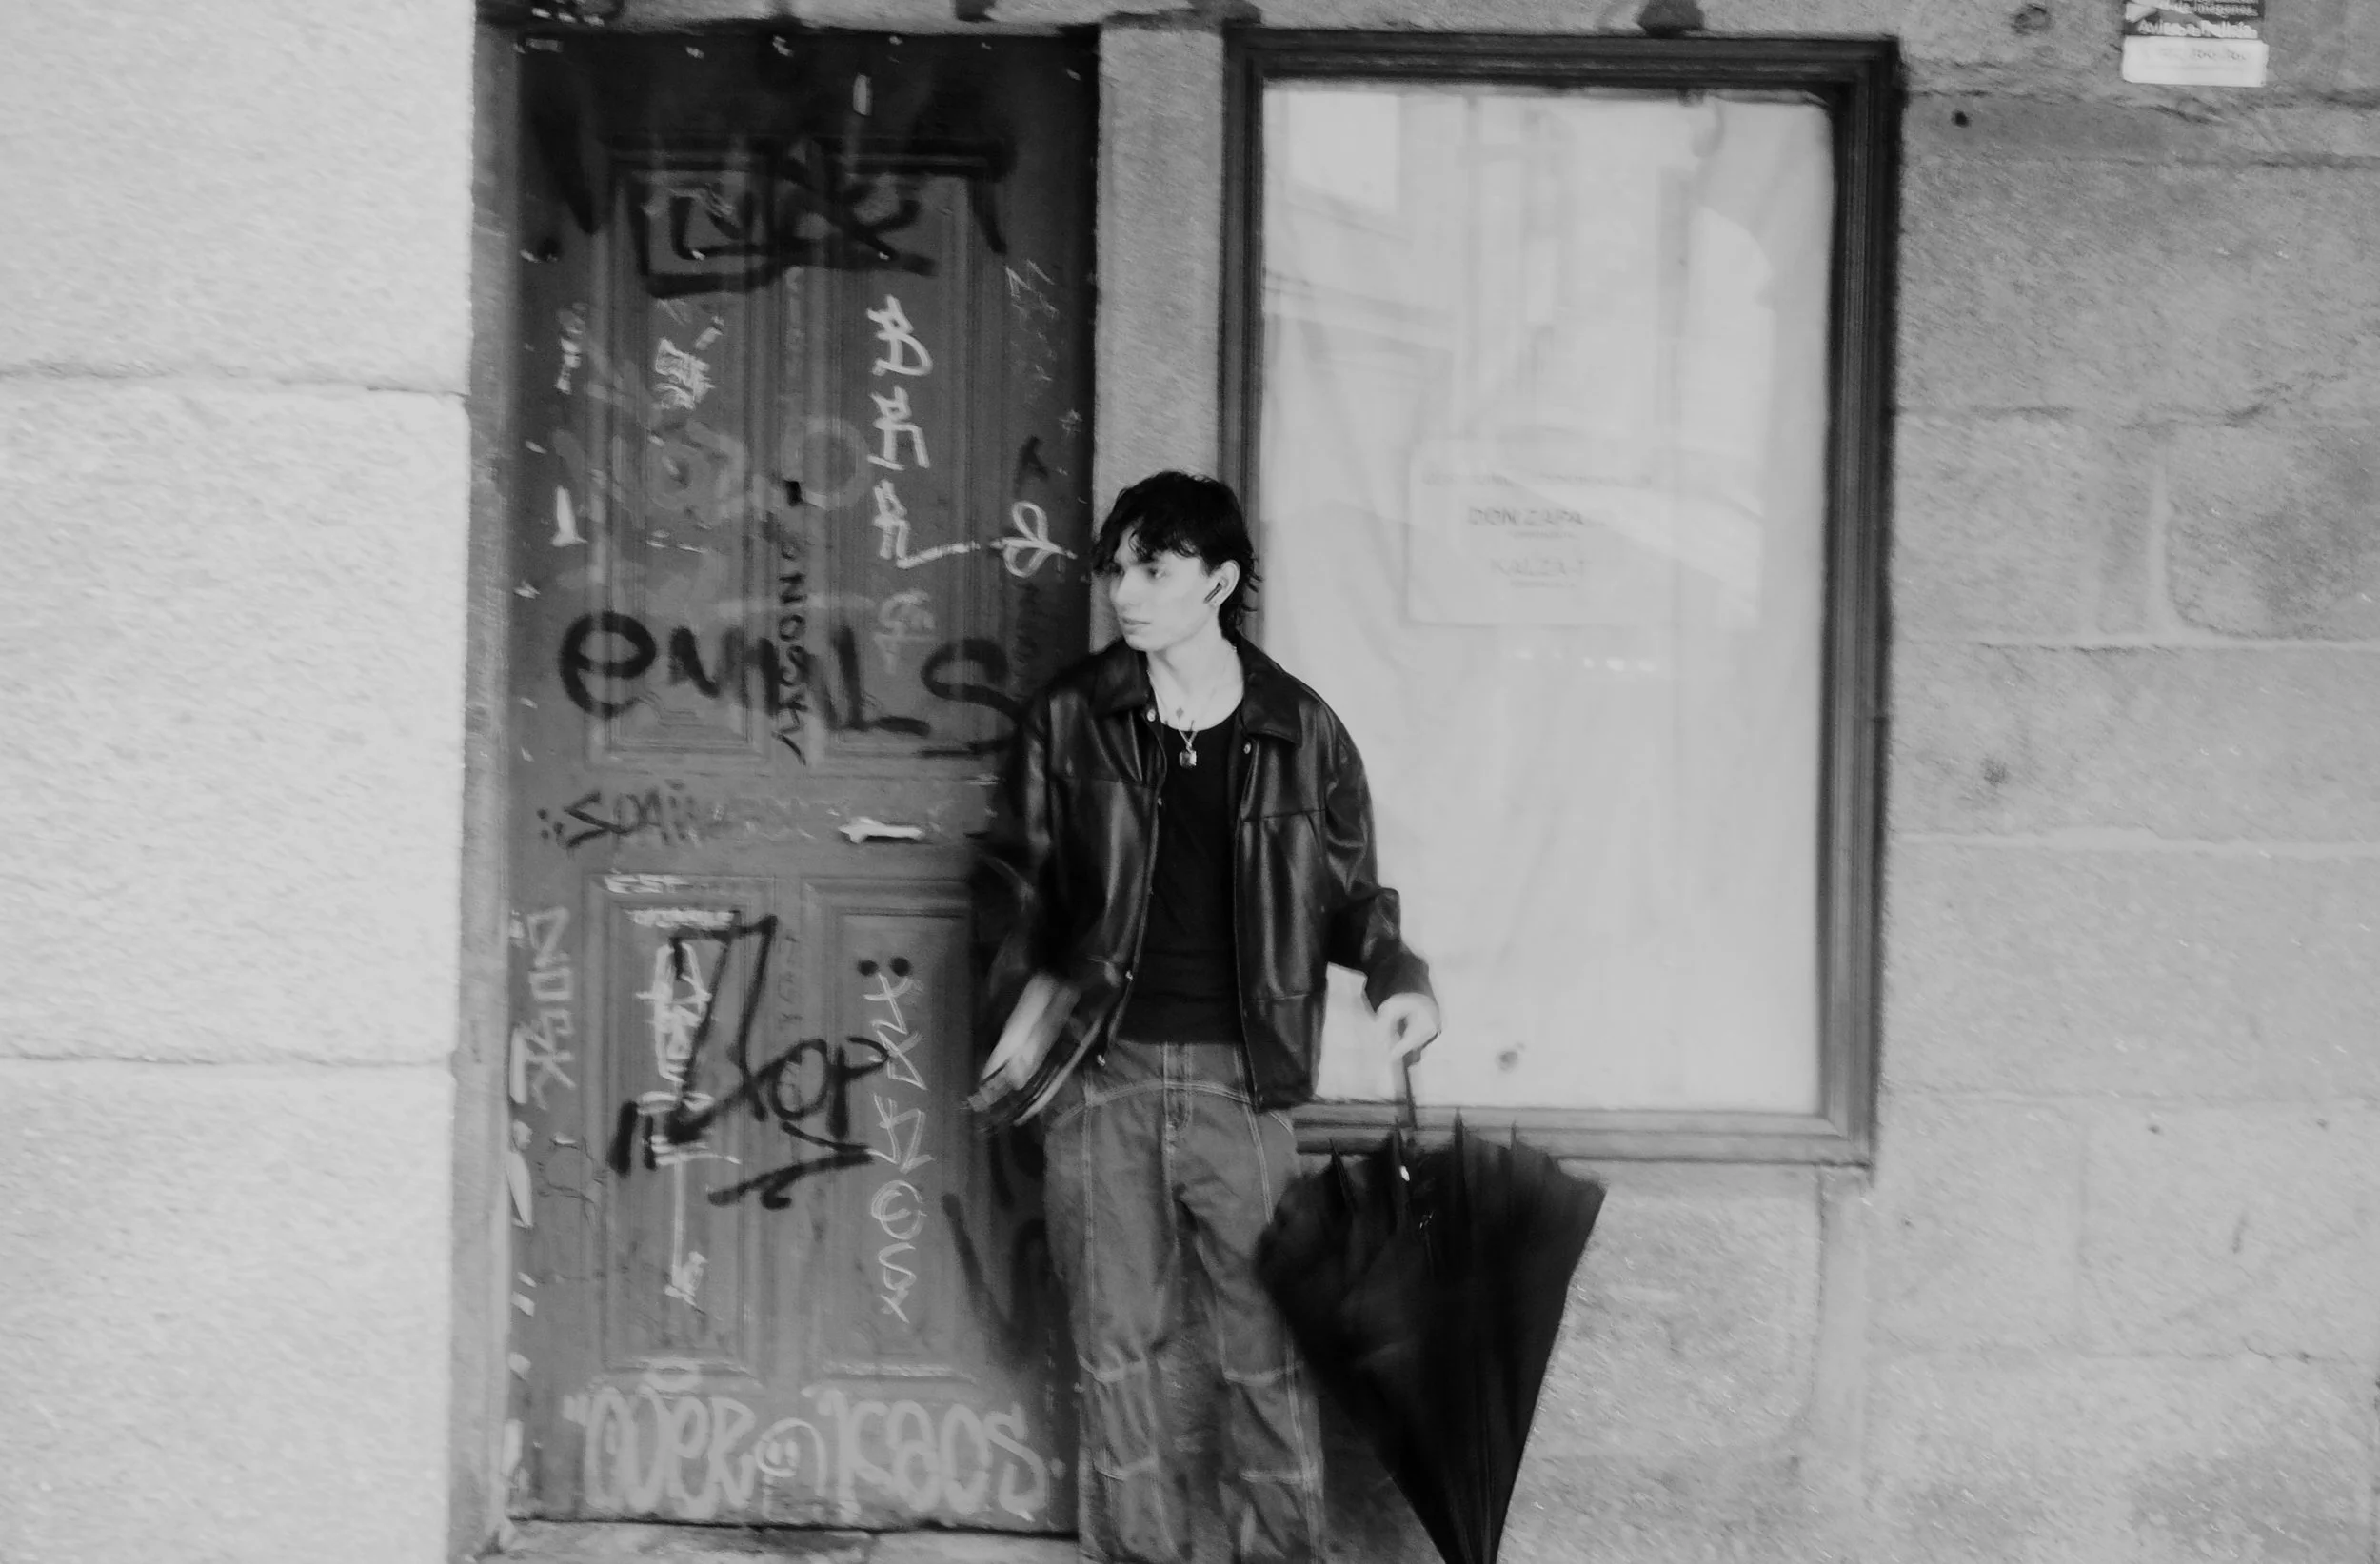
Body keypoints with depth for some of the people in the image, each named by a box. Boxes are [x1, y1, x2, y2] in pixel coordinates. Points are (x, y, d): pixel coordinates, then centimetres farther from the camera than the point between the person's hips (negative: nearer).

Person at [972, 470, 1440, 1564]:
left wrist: (1395, 972, -8)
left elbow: (1346, 890, 10)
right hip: (1099, 1073, 1)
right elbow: (1016, 873, 9)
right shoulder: (1068, 719, 3)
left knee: (1269, 1346, 4)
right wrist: (1018, 988, -7)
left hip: (1241, 1081, -1)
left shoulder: (1299, 730, 2)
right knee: (1114, 1342, 7)